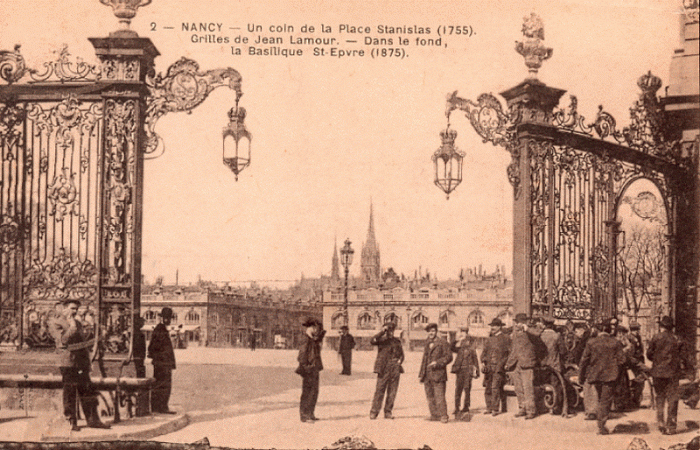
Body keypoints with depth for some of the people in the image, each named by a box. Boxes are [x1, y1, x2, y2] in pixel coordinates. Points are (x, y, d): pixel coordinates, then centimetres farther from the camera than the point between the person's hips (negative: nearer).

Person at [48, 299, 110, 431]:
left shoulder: (77, 323, 21)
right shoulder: (55, 323, -3)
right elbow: (63, 340, -17)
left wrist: (91, 342, 10)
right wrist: (72, 327, -16)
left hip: (82, 362, 7)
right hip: (68, 362, -7)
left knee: (89, 391, 8)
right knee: (70, 393, -1)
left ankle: (93, 420, 14)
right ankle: (72, 422, 8)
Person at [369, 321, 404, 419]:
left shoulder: (397, 342, 16)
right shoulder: (381, 340, 3)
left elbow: (401, 354, 26)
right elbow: (372, 341, -18)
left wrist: (400, 360, 5)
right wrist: (382, 331, -15)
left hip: (395, 369, 4)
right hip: (383, 369, -4)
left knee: (392, 391, 4)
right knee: (379, 390, -6)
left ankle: (388, 412, 12)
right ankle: (374, 412, -1)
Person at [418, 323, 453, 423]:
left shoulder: (442, 343, -2)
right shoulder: (427, 343, 18)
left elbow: (448, 357, -5)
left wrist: (437, 363, -17)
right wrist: (421, 373, 21)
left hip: (438, 374, -6)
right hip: (427, 375, 6)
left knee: (439, 396, -11)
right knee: (430, 397, 6)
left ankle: (443, 416, -9)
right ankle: (434, 415, 13)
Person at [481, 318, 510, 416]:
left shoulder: (505, 338, 0)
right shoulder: (490, 338, 18)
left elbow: (508, 353, -2)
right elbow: (485, 350, 20)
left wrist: (501, 364, -10)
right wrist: (483, 361, 5)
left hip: (499, 367, -6)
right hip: (488, 367, 6)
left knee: (495, 387, -13)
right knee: (487, 388, 5)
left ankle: (495, 409, -10)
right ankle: (489, 408, 13)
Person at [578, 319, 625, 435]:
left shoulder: (591, 342, 0)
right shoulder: (615, 343, -2)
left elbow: (584, 360, 2)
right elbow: (621, 360, -3)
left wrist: (582, 376, 10)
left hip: (595, 375, 2)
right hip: (610, 375, -2)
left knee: (601, 399, 18)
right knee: (606, 400, 0)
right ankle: (601, 425, -7)